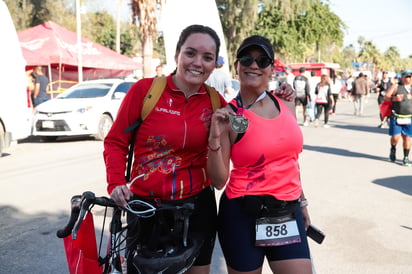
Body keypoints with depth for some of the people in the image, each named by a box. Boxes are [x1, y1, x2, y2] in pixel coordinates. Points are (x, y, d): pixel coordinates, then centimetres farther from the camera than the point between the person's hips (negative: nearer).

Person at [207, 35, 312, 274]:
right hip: (243, 215, -4)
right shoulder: (229, 116, -7)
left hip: (288, 213, 4)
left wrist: (301, 201, 20)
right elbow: (219, 181, -9)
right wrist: (215, 139, -21)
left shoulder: (286, 105, 5)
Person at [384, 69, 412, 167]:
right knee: (395, 137, -7)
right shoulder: (396, 86, 3)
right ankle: (393, 150, 24)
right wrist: (394, 98, -20)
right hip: (396, 117, -3)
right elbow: (386, 97, -2)